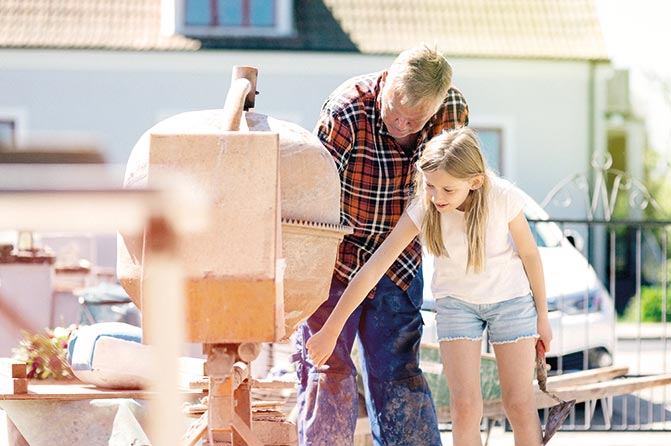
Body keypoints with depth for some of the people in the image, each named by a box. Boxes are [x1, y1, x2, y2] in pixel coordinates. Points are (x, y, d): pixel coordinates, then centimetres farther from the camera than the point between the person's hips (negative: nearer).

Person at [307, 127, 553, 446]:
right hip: (456, 301, 1)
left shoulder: (503, 198, -26)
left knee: (519, 403, -1)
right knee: (464, 403, -11)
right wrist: (330, 331, -24)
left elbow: (529, 253, -9)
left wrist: (542, 316, 2)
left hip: (510, 298, 0)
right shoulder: (423, 210, -24)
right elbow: (373, 270, -24)